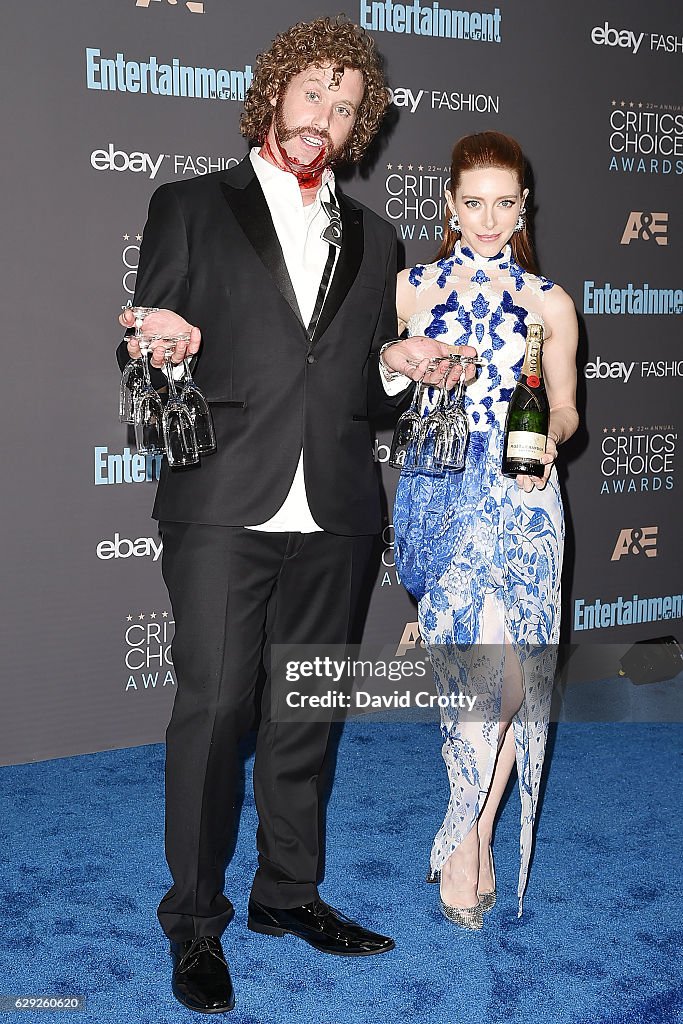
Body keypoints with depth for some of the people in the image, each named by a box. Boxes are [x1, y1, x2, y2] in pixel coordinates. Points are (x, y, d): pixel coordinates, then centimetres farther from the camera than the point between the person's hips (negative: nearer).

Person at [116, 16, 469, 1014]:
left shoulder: (372, 240, 17)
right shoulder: (191, 208, 6)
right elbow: (144, 354, 2)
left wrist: (401, 365, -3)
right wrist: (155, 346, -20)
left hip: (331, 516, 4)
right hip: (224, 505, -4)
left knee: (305, 710, 12)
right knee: (213, 708, -3)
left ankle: (290, 893, 28)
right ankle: (195, 921, 12)